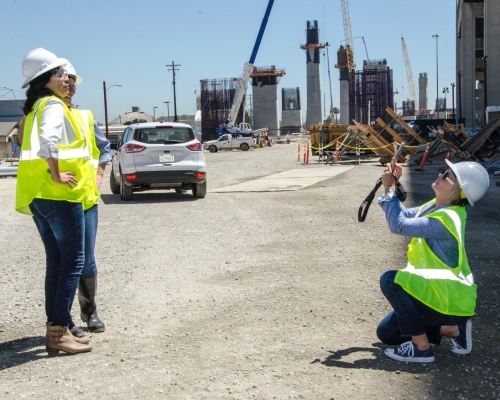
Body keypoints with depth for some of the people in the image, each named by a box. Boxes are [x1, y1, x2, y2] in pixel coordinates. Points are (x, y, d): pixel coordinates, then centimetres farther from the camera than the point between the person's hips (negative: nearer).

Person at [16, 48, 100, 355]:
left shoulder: (35, 108, 18)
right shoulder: (53, 105, -10)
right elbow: (48, 139, -29)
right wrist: (57, 175, -20)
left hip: (39, 196, 9)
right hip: (60, 194, -9)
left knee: (56, 263, 13)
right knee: (73, 262, -4)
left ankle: (55, 329, 16)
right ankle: (59, 332, -4)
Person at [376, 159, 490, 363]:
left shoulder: (445, 220, -27)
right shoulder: (436, 206, 2)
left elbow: (399, 224, -31)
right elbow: (405, 215, 12)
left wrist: (389, 189, -21)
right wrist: (392, 186, -2)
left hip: (449, 300, -9)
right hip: (438, 291, 10)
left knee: (390, 280, -24)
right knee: (386, 333, 12)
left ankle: (421, 347, -14)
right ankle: (453, 328, 16)